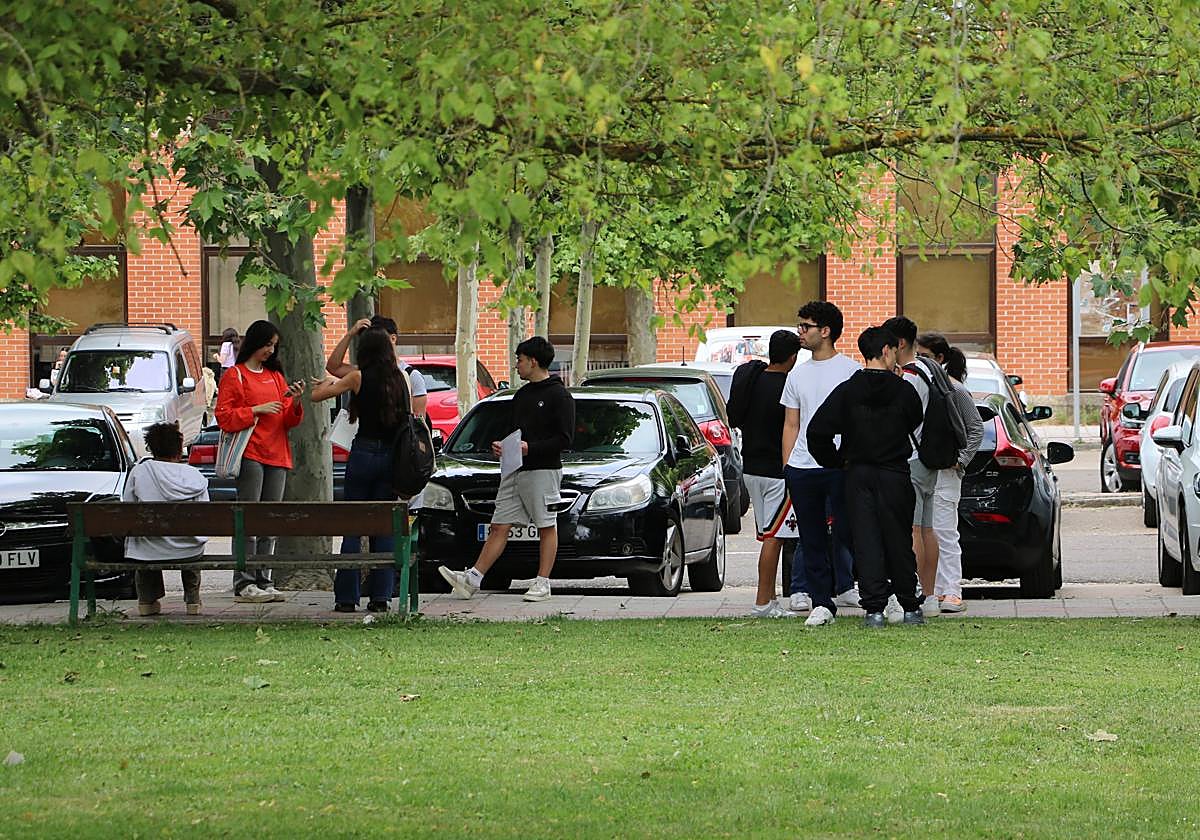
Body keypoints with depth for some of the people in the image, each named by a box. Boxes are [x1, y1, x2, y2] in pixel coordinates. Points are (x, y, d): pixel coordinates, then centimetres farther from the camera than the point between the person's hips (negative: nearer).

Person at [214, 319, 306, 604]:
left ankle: (264, 582, 7)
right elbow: (224, 417, -6)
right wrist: (257, 410, -13)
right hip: (250, 455, -7)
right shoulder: (235, 376, 2)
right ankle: (244, 585, -13)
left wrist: (295, 402, 0)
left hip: (277, 455, 7)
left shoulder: (275, 376, 21)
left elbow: (289, 420, 19)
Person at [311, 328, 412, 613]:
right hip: (393, 456, 3)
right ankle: (380, 595, 4)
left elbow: (317, 395, -1)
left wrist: (327, 382, 22)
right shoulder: (400, 379, 4)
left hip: (364, 452, -3)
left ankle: (347, 596, 0)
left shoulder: (359, 377, -5)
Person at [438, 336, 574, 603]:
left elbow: (565, 438, -13)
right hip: (515, 471, 8)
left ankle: (542, 583, 3)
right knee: (499, 526, 3)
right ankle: (473, 578, -2)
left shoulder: (559, 395, -7)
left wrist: (530, 448, -19)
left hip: (544, 470, -8)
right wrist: (503, 446, 7)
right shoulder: (521, 395, 19)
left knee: (547, 527, -1)